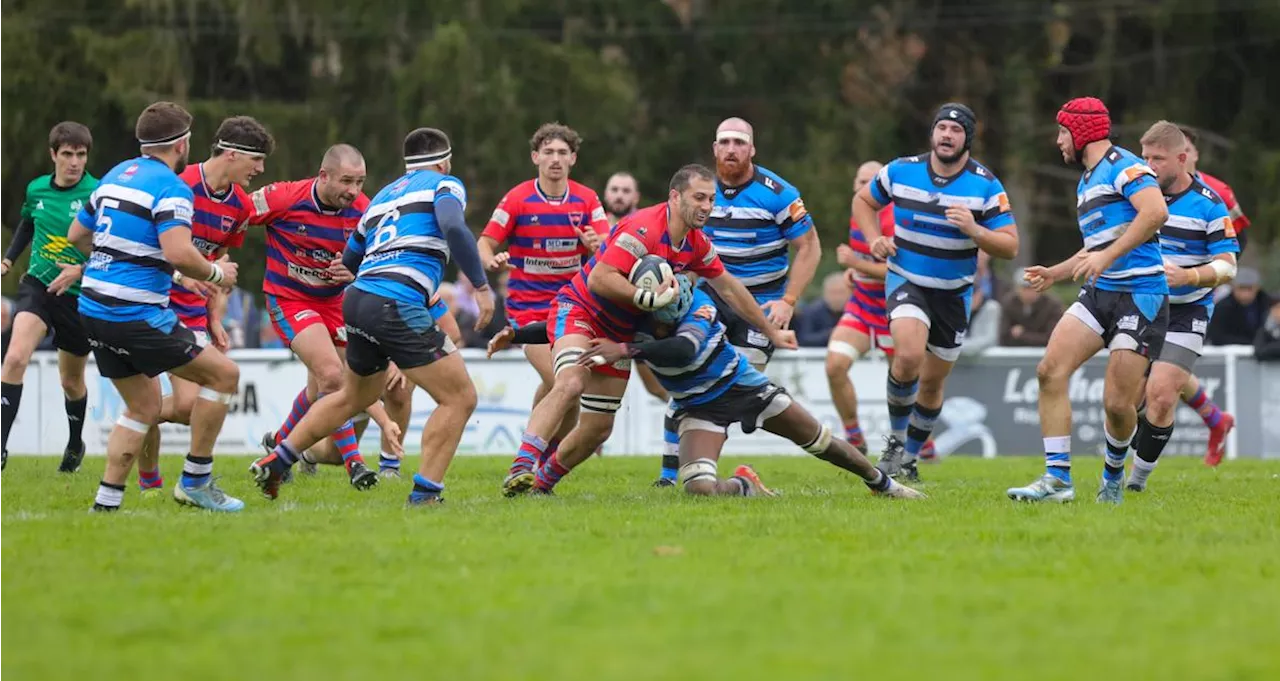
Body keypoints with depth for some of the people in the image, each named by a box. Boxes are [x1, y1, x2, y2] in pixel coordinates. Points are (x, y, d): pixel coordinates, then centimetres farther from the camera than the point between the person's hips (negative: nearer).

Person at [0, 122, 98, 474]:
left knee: (72, 381, 14)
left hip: (79, 296, -2)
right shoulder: (36, 190, 2)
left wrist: (85, 270, -33)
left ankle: (75, 445, 42)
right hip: (38, 285, 2)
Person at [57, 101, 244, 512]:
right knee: (223, 374, 2)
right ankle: (195, 482, 4)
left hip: (95, 309, 9)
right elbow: (179, 253, -25)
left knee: (144, 408, 19)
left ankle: (106, 502, 12)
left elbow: (76, 235, 24)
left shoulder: (116, 175, 14)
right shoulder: (171, 188, -12)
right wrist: (216, 274, -7)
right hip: (137, 316, -9)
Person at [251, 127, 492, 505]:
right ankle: (425, 493, -8)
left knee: (353, 397, 30)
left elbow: (349, 258, 33)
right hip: (397, 305, -8)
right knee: (459, 398, -2)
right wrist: (481, 286, -14)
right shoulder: (444, 184, 5)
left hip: (359, 299, 8)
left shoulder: (384, 195, 26)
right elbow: (453, 227, -17)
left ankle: (274, 462, 33)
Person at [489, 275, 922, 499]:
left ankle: (880, 482, 38)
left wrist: (627, 351, -53)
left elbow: (684, 349, -49)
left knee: (818, 439, 12)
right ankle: (743, 487, 12)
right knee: (699, 489, -23)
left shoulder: (699, 307, -30)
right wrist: (516, 335, -17)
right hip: (699, 408, 1)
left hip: (741, 385, -1)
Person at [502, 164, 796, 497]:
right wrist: (649, 298, -37)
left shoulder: (697, 244, 1)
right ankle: (522, 468, -41)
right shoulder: (644, 229, -26)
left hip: (619, 334, 8)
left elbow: (729, 288, 16)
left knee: (598, 428, 4)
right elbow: (598, 279, -31)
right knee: (571, 383, -35)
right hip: (579, 310, -8)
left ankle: (541, 481, 23)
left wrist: (771, 331, 22)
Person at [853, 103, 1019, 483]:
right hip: (906, 281, -1)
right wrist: (875, 240, -5)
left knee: (932, 383, 10)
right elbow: (863, 201, 13)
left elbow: (1010, 247, -13)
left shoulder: (986, 186, -11)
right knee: (909, 356, -27)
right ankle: (895, 440, -7)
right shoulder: (901, 171, -6)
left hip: (953, 292, 1)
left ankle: (910, 457, 32)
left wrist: (973, 230, -30)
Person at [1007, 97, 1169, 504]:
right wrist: (1058, 272, 25)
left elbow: (1156, 212, -26)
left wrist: (1106, 257, -27)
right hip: (1099, 294, 9)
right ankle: (1057, 478, -12)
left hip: (1140, 295, -9)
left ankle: (1113, 477, 18)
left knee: (1118, 402, -10)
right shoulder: (1086, 182, 22)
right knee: (1050, 370, -12)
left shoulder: (1124, 166, -8)